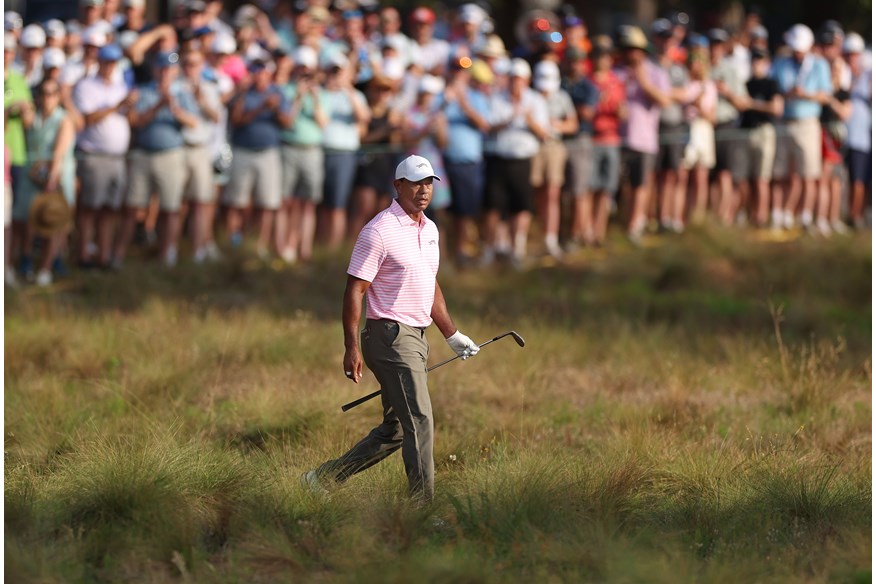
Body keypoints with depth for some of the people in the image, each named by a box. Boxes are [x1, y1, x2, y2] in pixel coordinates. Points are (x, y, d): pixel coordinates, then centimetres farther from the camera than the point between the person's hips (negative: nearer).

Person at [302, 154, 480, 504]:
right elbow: (354, 290, -13)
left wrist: (452, 335, 25)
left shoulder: (429, 230, 15)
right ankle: (422, 507, -11)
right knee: (419, 421, -13)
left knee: (395, 430, 11)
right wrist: (352, 347, -18)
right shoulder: (379, 231, -12)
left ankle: (325, 478, 21)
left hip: (415, 340, 9)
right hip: (390, 337, -9)